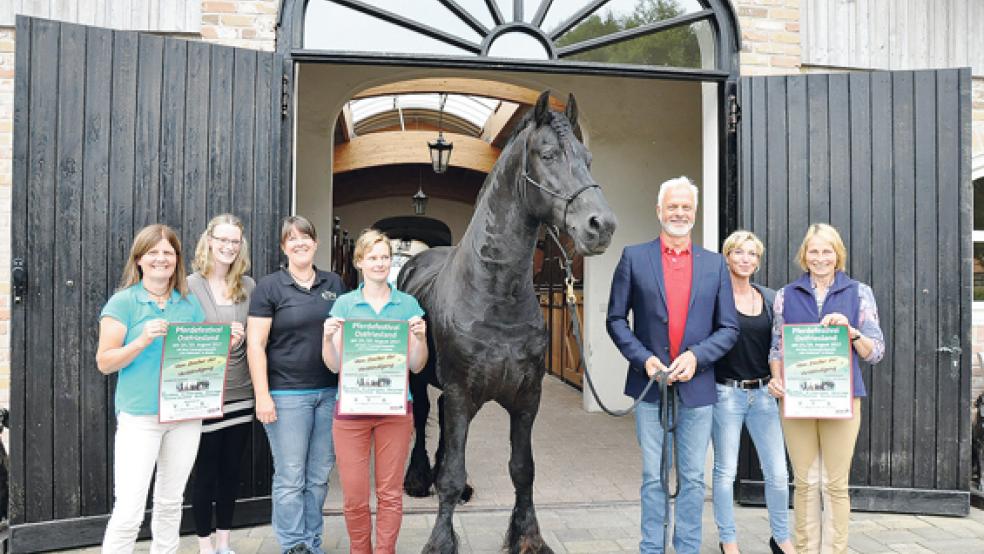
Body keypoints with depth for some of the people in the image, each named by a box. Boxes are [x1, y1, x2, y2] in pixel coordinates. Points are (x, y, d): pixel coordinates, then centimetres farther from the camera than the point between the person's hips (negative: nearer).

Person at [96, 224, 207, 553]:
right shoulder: (123, 302, -3)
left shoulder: (190, 304, 9)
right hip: (140, 415, -4)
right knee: (129, 510, -7)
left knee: (171, 502, 14)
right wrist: (143, 341, -21)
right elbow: (104, 362, -6)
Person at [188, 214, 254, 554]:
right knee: (206, 472, 8)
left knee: (232, 470, 14)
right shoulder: (191, 286, -6)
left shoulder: (248, 286, 5)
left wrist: (242, 338, -4)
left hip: (241, 393, 4)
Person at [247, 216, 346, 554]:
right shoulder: (269, 287, -2)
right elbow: (255, 344, -6)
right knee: (290, 478, 2)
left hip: (330, 392, 4)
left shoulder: (334, 284, 10)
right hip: (287, 395, -4)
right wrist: (262, 396, -12)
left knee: (319, 475, 11)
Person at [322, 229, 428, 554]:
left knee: (390, 493, 8)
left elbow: (416, 366, 2)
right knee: (354, 497, 6)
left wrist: (420, 337, -15)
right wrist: (328, 337, -17)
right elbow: (334, 365, 0)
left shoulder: (408, 304, 4)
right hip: (351, 409, 0)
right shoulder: (344, 304, 3)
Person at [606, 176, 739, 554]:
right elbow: (616, 319, 1)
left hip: (697, 387, 1)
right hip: (650, 385, -1)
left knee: (692, 479, 10)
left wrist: (696, 356, -12)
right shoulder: (634, 257, 2)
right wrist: (643, 358, -12)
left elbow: (729, 328, 5)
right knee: (653, 478, 9)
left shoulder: (715, 264, 7)